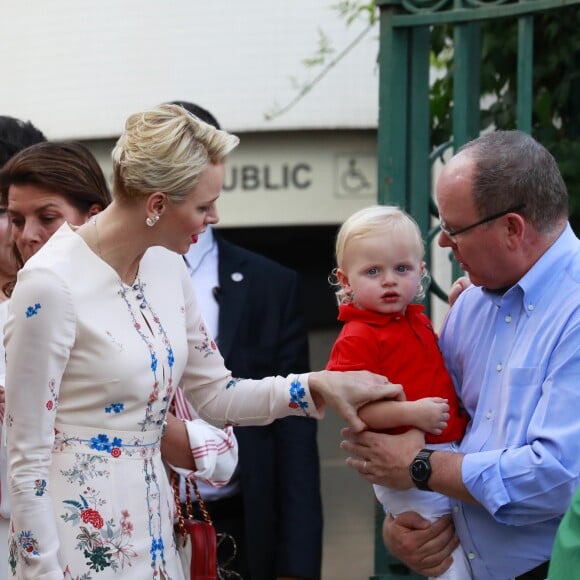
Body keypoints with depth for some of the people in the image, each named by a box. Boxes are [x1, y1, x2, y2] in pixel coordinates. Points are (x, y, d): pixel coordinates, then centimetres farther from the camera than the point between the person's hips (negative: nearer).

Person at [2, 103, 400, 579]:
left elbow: (217, 396, 14)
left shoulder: (166, 267, 3)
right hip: (81, 540, -7)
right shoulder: (51, 285, -18)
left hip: (152, 527, 7)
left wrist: (316, 385, 2)